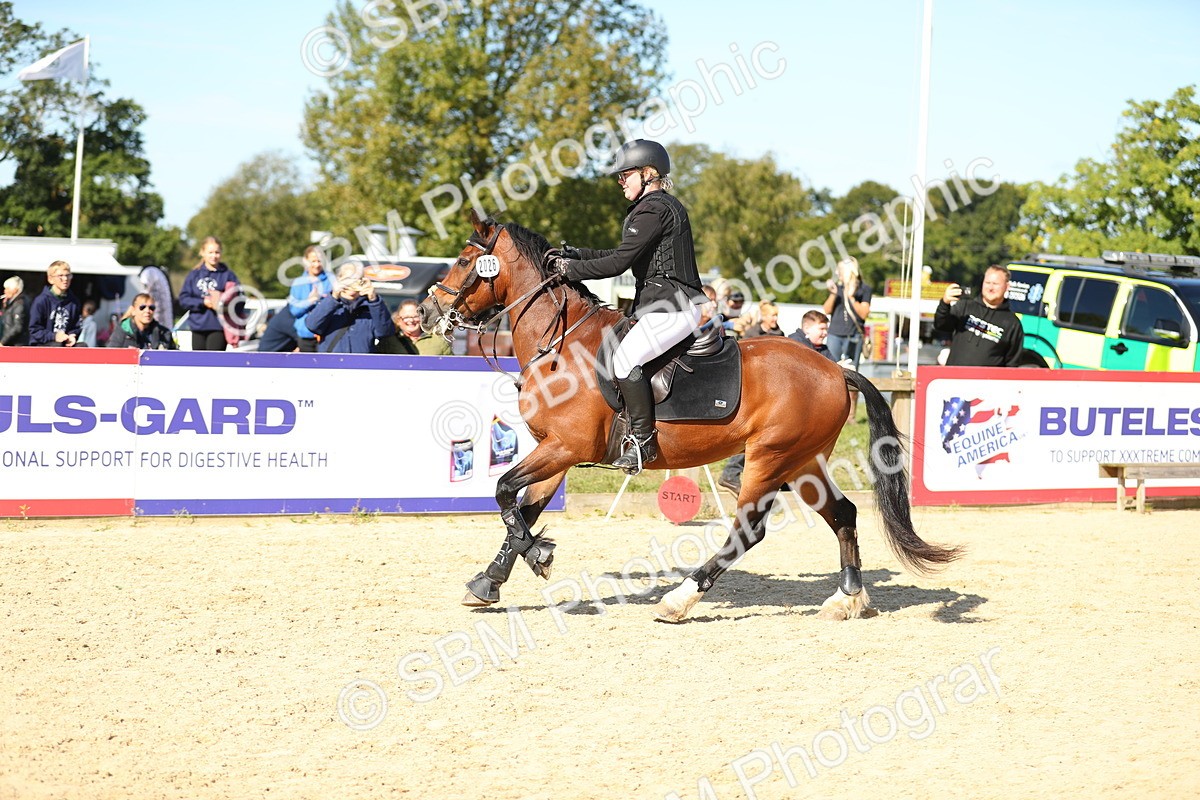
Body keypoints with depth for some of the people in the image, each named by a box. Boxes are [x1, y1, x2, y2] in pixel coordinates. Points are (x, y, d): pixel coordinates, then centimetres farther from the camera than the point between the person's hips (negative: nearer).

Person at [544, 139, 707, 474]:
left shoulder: (653, 208, -12)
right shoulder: (659, 205, 21)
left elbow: (619, 263, -18)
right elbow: (621, 256, 24)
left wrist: (570, 269, -8)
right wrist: (573, 254, 16)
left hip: (672, 307, -12)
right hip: (662, 305, 12)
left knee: (625, 358, -25)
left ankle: (643, 439, -21)